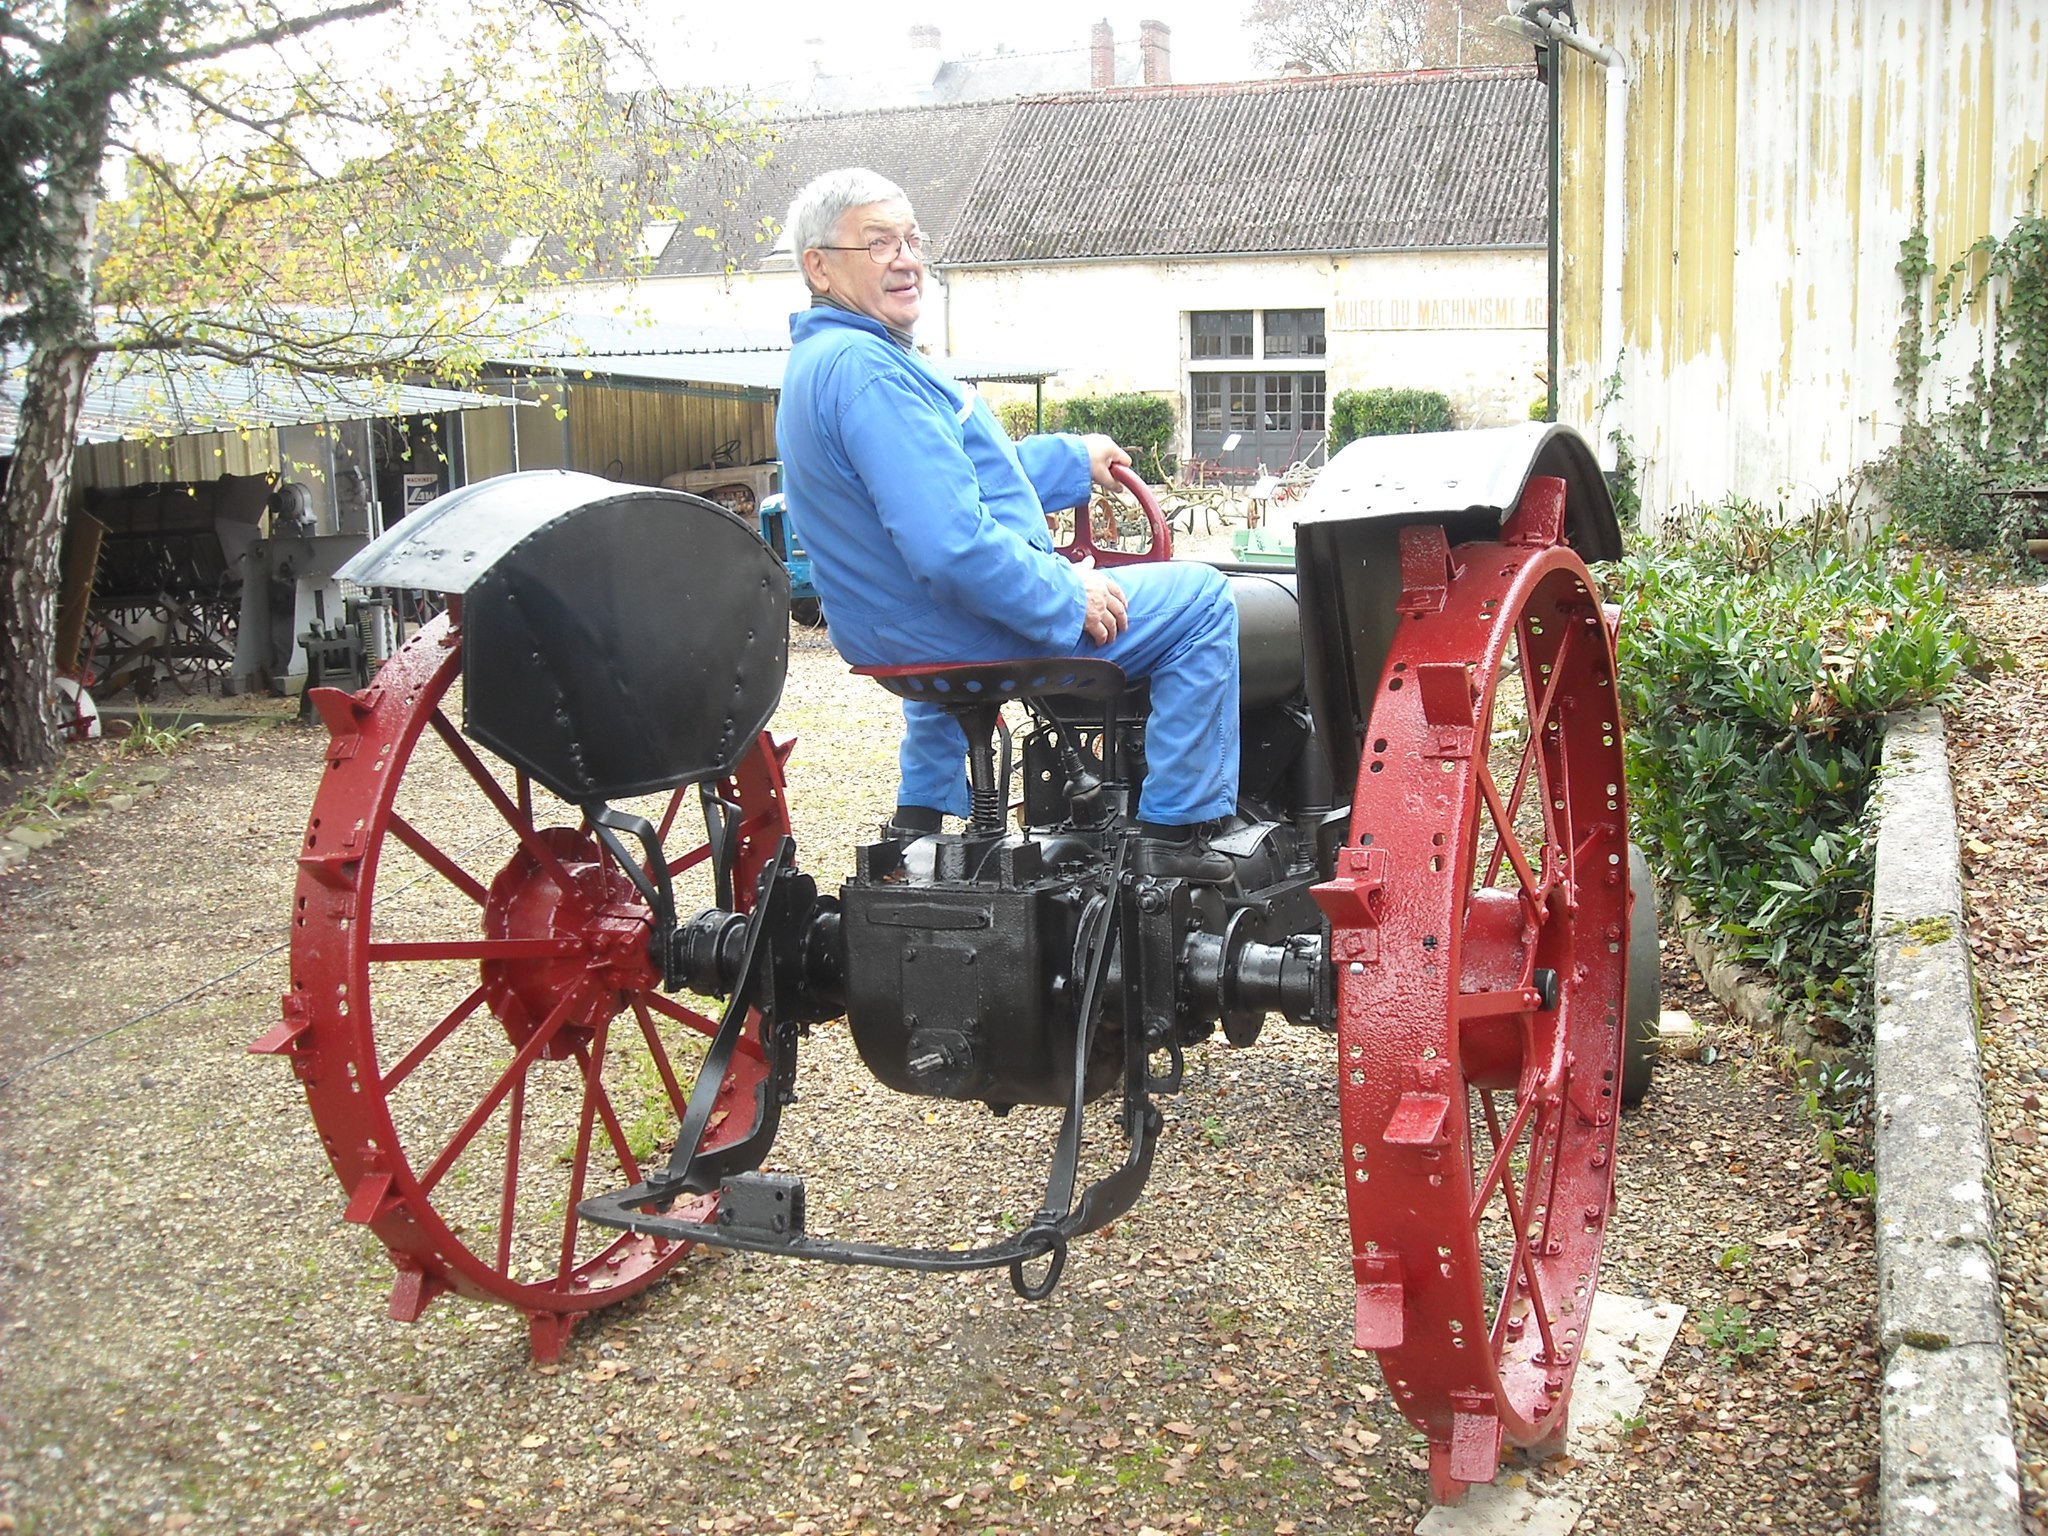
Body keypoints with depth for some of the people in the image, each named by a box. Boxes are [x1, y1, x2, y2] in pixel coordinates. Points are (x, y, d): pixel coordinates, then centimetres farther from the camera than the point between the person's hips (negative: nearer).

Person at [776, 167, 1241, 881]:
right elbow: (951, 545, -32)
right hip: (960, 632, -11)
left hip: (882, 628, 11)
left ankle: (920, 818, 45)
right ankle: (1173, 834, -2)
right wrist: (1069, 598, -20)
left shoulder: (819, 361, 10)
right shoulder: (865, 368, -25)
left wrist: (1075, 458, 25)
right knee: (1201, 599, -4)